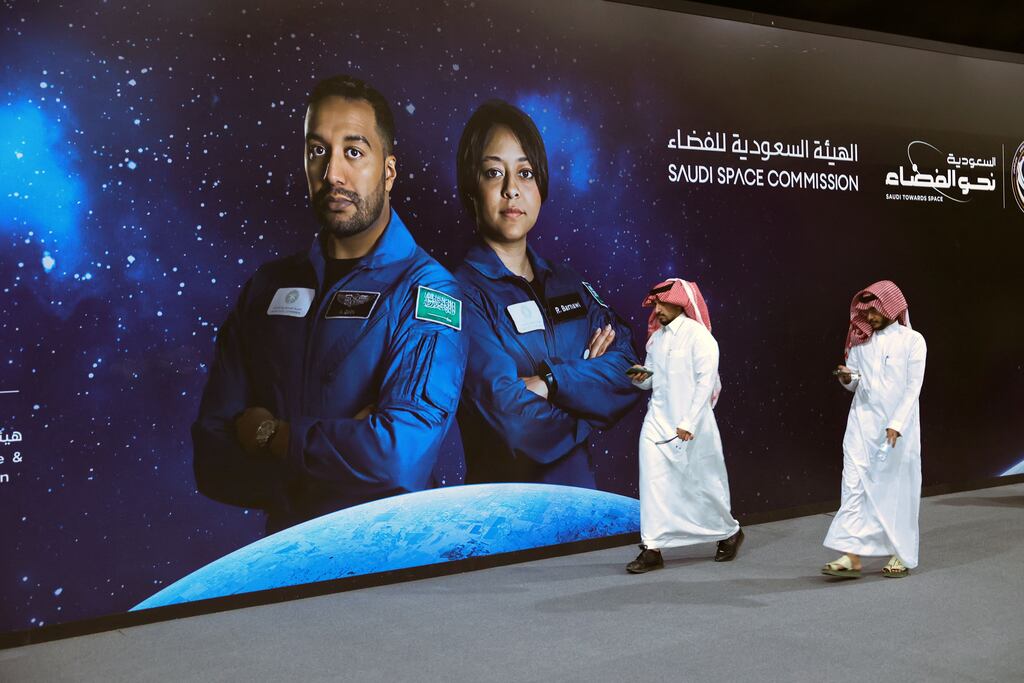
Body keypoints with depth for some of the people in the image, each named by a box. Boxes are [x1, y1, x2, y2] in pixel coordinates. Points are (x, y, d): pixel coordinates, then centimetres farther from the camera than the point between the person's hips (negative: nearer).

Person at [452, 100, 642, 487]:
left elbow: (629, 370, -1)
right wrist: (589, 381, -4)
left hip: (579, 496, 4)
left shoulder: (567, 284, 8)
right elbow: (515, 424, -19)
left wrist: (551, 381, -16)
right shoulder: (462, 294, -11)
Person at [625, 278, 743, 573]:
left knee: (702, 483, 8)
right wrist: (641, 376, -4)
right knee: (652, 480, -5)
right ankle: (652, 549, -1)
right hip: (658, 419, 5)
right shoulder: (656, 337, 10)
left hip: (690, 425, -5)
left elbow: (706, 381, -15)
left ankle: (730, 532, 32)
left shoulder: (699, 336, -10)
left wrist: (689, 423, -21)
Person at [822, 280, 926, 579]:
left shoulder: (912, 341, -2)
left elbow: (913, 387, -8)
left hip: (898, 426, -3)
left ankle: (902, 555, 21)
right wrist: (847, 378, -10)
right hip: (862, 421, 3)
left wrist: (896, 425, -16)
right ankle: (852, 555, -7)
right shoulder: (860, 340, 8)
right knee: (854, 484, -6)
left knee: (897, 487, 5)